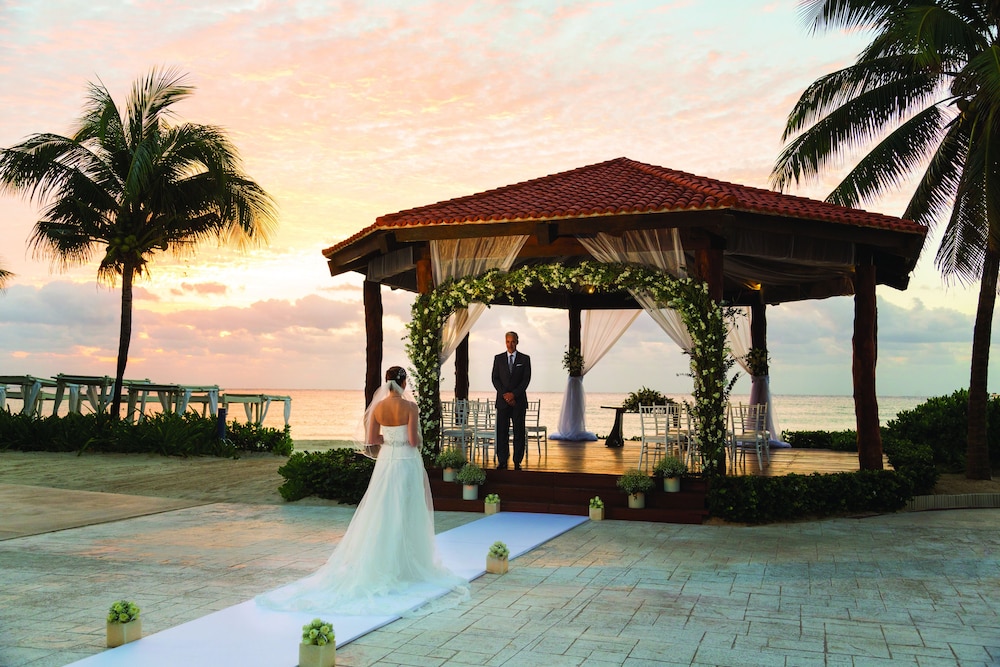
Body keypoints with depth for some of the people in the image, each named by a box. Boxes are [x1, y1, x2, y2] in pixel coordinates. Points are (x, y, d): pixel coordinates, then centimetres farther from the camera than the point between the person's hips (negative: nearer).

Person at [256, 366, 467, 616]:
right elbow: (414, 440, -17)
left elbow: (371, 439, 0)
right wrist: (417, 437, 5)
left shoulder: (378, 407, -1)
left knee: (383, 514, 11)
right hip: (407, 464, -4)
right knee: (407, 515, 5)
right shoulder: (410, 407, -14)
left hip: (386, 462, 4)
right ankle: (408, 565, 11)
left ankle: (383, 562, 14)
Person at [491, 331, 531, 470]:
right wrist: (505, 395, -9)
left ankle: (517, 462, 5)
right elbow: (495, 379, 3)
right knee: (501, 431, -1)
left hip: (519, 400, -1)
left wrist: (513, 394, -12)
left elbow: (526, 379, -1)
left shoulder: (525, 359, 5)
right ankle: (502, 461, 4)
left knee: (519, 431, 0)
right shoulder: (498, 358, 9)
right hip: (502, 401, 1)